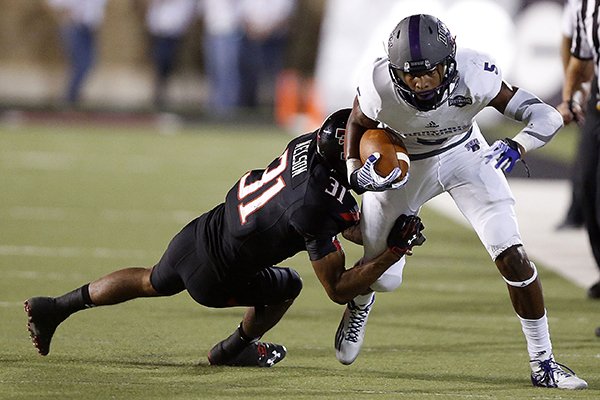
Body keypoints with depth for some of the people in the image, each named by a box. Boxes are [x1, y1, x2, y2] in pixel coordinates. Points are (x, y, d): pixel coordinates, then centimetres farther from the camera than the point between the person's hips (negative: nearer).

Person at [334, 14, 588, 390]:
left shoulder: (474, 74, -35)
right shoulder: (378, 87, -33)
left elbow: (547, 118, -33)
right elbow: (358, 125, -8)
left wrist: (515, 148, -51)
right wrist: (356, 173, -25)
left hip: (464, 154, 0)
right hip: (401, 164, 0)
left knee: (512, 256, -14)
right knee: (383, 278, 8)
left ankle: (543, 363, 0)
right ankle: (360, 302, 49)